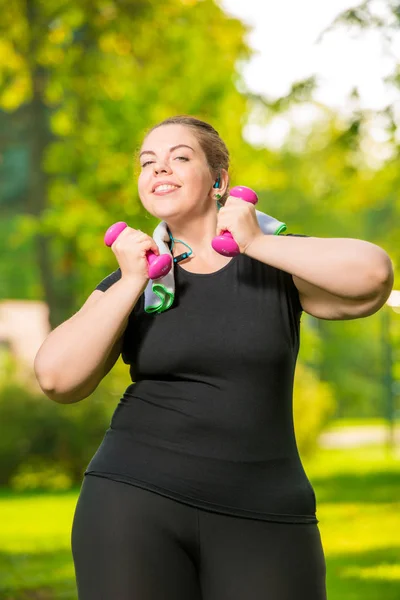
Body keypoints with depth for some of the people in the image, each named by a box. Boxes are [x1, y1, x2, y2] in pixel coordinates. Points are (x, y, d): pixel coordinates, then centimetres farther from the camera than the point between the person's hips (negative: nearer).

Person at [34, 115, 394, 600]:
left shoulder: (275, 263, 4)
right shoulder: (133, 279, 8)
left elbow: (373, 275, -15)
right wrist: (131, 281, -8)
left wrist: (256, 242, -12)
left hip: (262, 520, -1)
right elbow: (57, 379, -5)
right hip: (136, 504, 1)